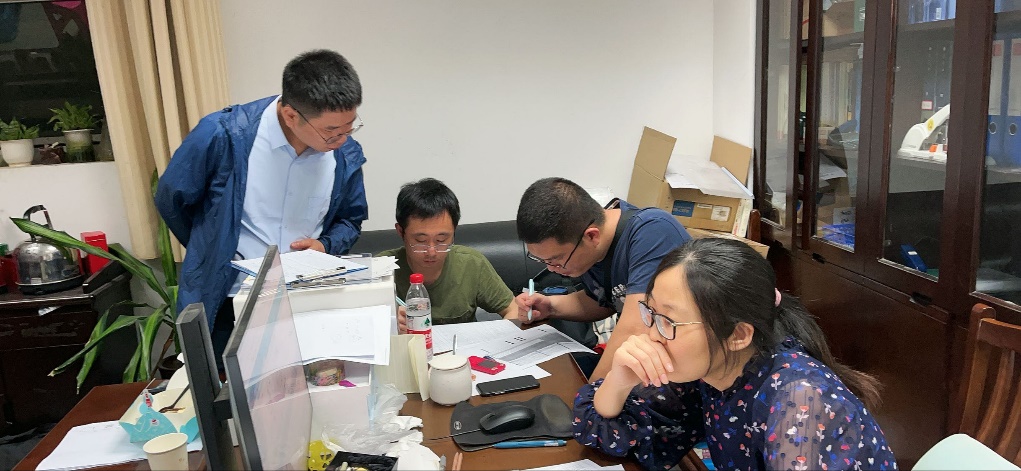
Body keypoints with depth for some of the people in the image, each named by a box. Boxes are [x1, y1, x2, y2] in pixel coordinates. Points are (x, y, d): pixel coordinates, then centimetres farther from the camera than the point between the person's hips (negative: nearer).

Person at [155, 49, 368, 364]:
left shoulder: (346, 155, -6)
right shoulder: (223, 135, -17)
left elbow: (350, 220, 12)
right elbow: (171, 200, 1)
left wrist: (326, 245, -8)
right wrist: (215, 253, 7)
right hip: (224, 306, -2)